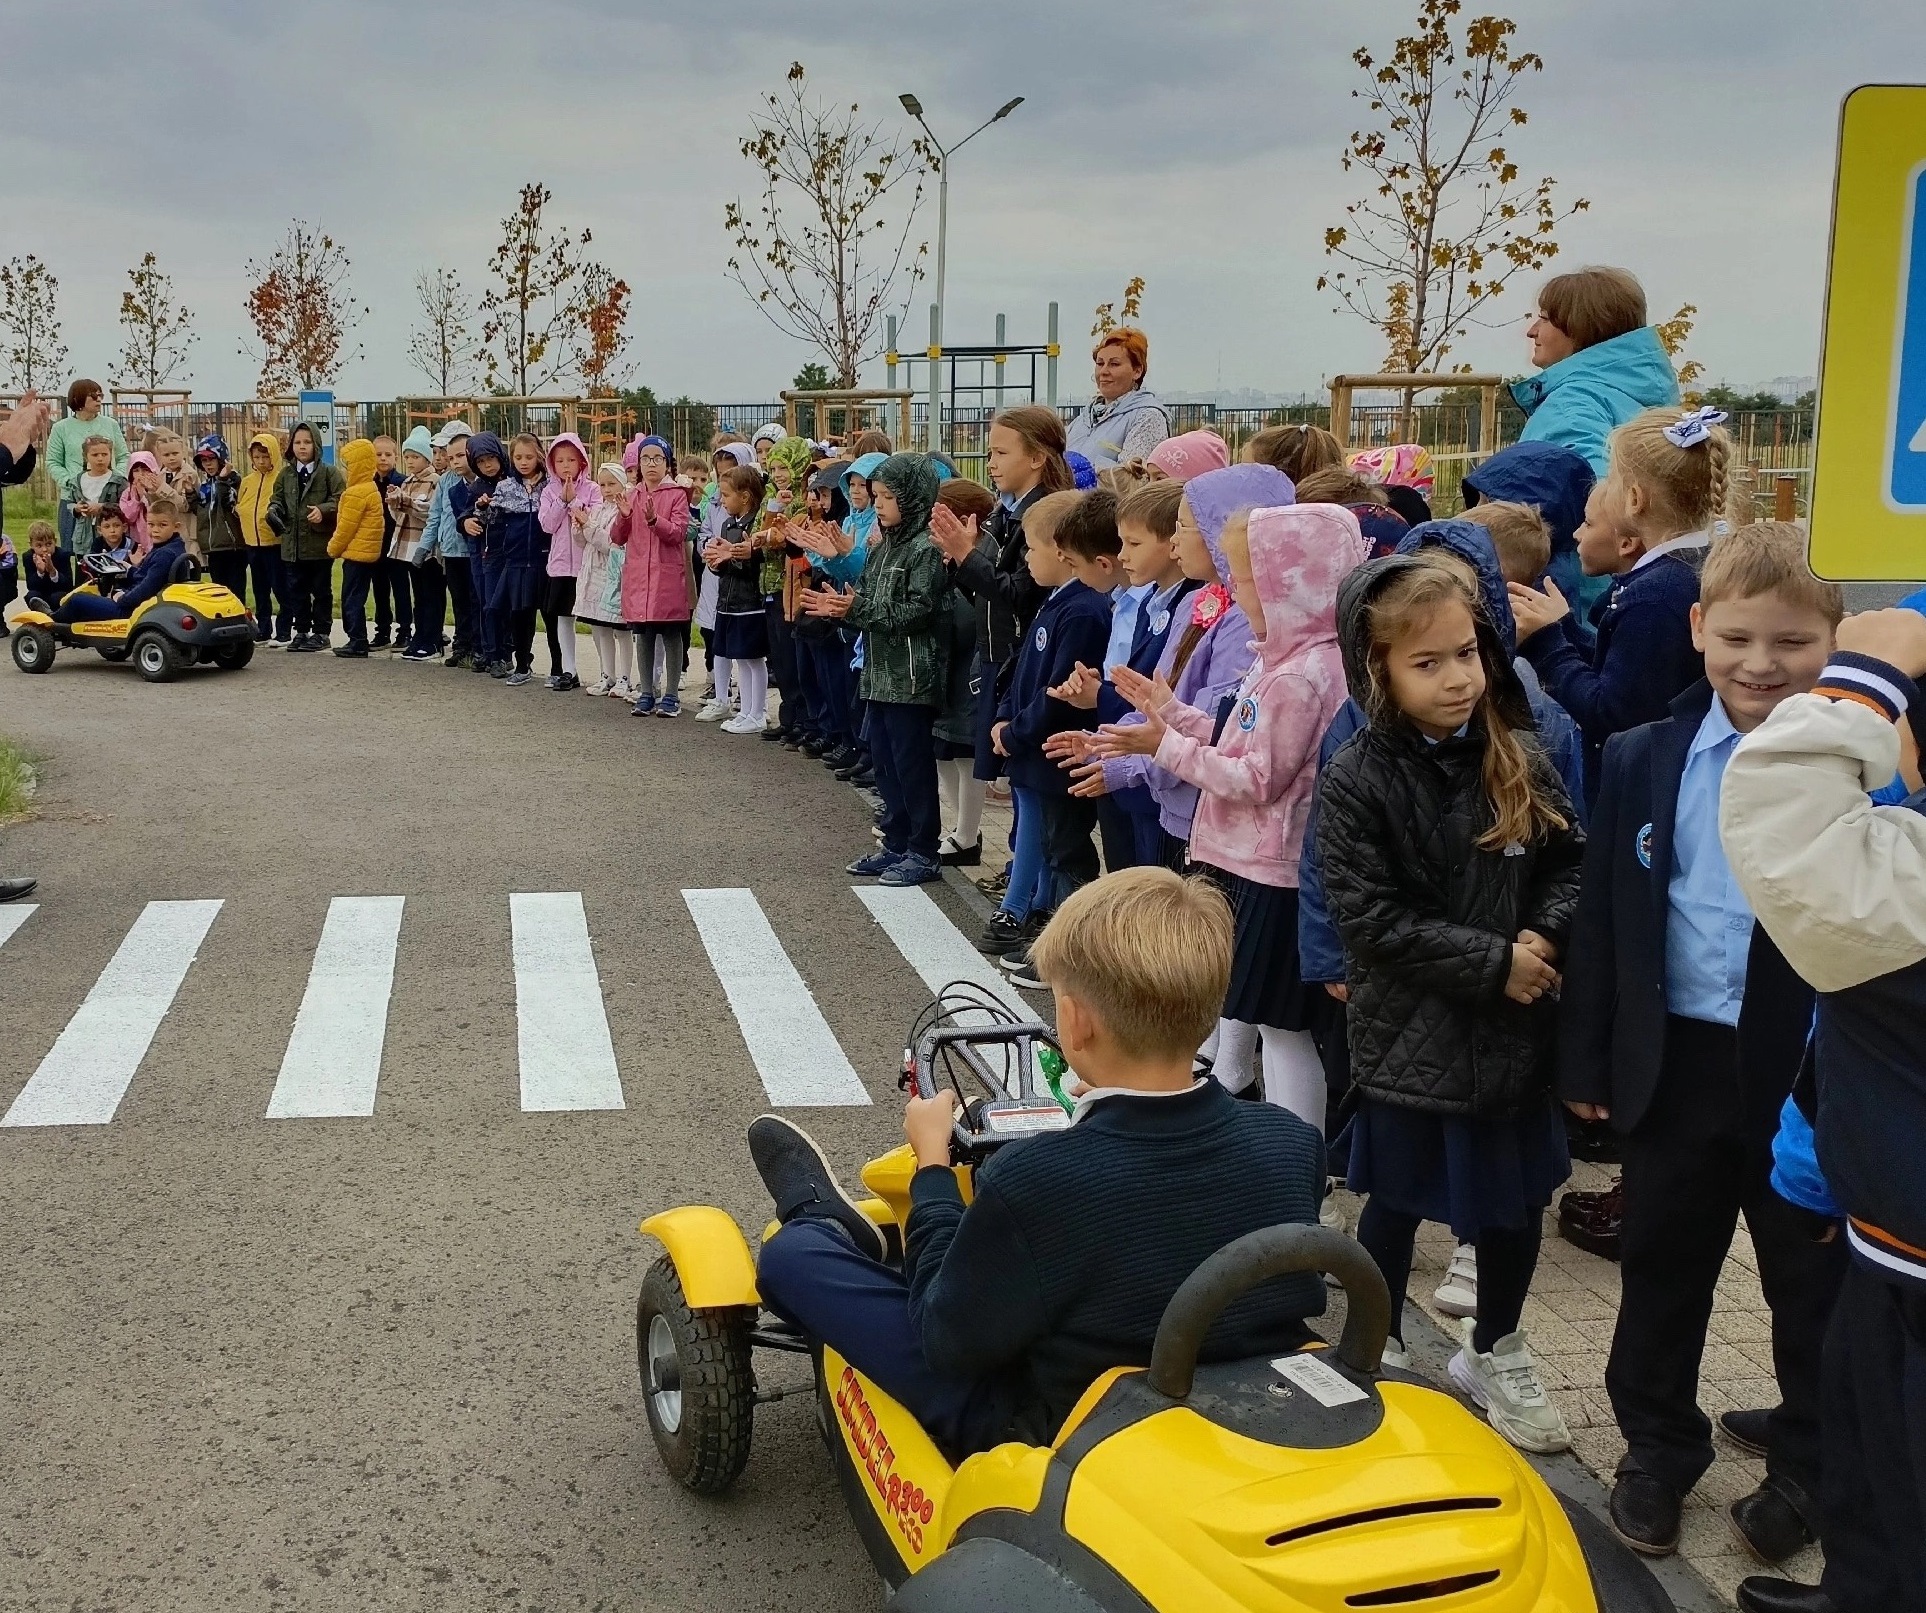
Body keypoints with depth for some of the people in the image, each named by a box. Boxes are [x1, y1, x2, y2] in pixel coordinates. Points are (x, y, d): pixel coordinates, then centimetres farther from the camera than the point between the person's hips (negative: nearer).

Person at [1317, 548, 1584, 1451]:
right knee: (1395, 1203, 13)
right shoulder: (1353, 782, -15)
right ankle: (1377, 1353, 34)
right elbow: (1373, 920, -19)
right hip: (1410, 1038, -4)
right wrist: (1493, 962, -19)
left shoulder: (1514, 759, 0)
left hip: (1515, 1030, 4)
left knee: (1517, 1200, 17)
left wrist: (1546, 938, -14)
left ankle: (1495, 1352, 39)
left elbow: (1570, 860, 6)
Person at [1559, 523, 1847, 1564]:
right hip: (1675, 1063, 3)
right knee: (1660, 1267, 16)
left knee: (1814, 1282, 14)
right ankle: (1656, 1451, 36)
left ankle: (1807, 1467, 36)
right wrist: (1585, 1058, 4)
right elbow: (1602, 918, 4)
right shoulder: (1643, 760, 0)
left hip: (1812, 1077, -3)